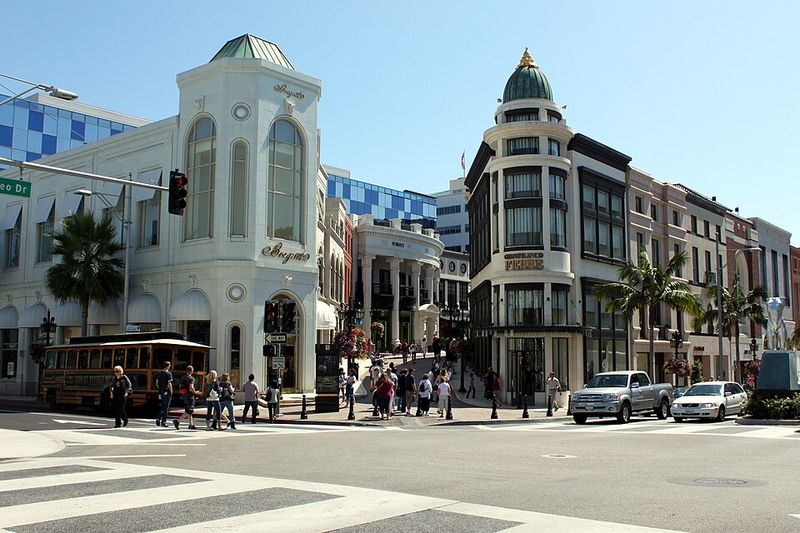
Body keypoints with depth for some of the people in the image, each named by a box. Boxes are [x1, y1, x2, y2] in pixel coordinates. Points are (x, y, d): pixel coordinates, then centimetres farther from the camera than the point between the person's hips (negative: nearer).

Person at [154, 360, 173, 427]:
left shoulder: (159, 374, 9)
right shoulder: (168, 374, -11)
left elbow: (157, 383, 12)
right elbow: (169, 384, -17)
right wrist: (171, 392, -7)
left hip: (161, 393, 6)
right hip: (167, 393, -6)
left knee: (162, 407, 17)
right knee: (166, 408, 2)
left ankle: (158, 419, 2)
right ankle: (163, 422, 2)